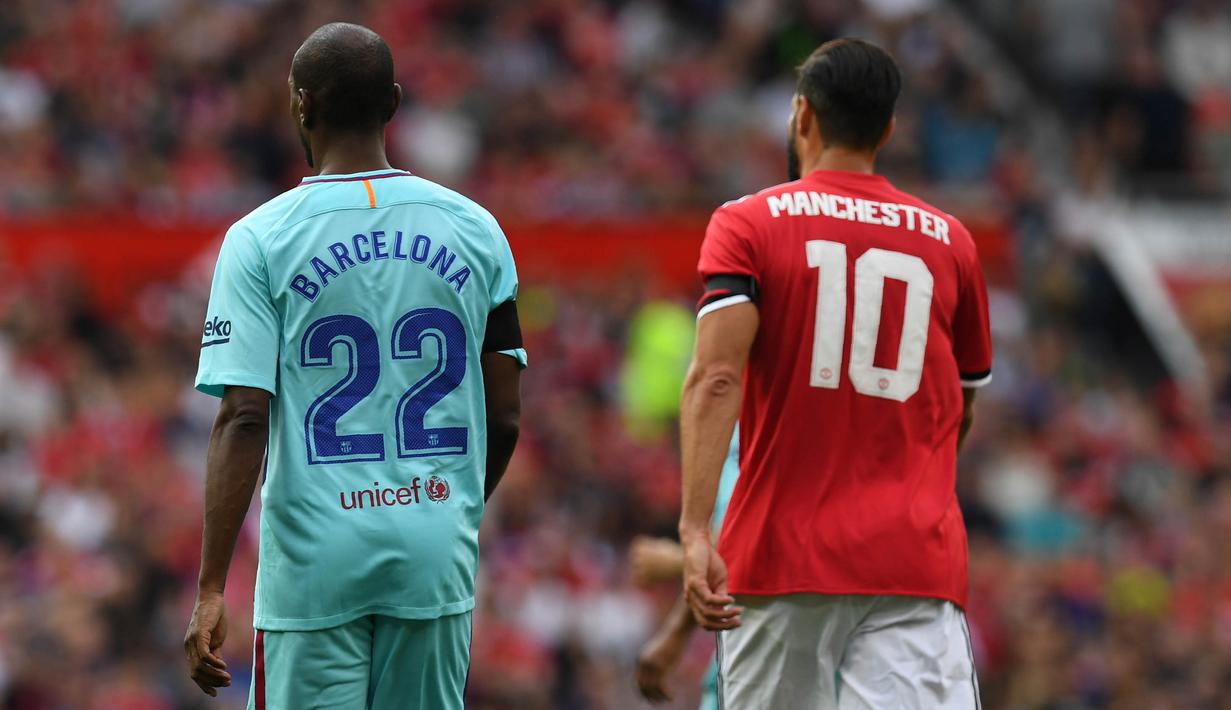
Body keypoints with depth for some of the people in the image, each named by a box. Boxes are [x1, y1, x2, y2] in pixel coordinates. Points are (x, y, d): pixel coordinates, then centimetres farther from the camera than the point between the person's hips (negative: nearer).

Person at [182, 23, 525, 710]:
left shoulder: (261, 240, -5)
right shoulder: (475, 229, 5)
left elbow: (244, 419, -12)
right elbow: (505, 419, 7)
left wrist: (212, 589, -12)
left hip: (316, 559, -3)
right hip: (438, 561, 3)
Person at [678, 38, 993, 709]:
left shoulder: (746, 225, 3)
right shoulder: (950, 242, 12)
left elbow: (715, 377, -13)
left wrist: (695, 530, -20)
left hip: (780, 554, -1)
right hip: (919, 564, 1)